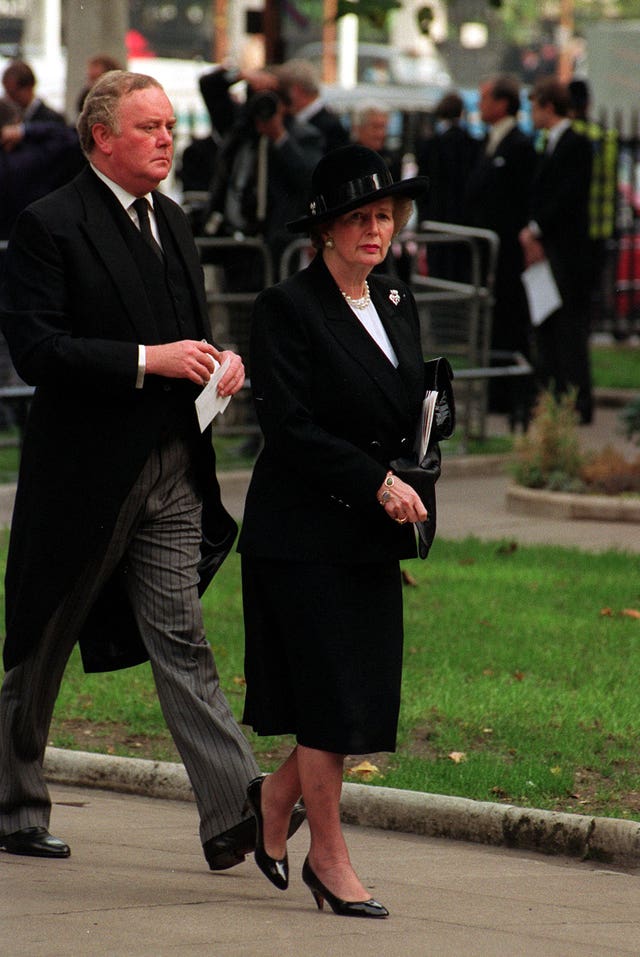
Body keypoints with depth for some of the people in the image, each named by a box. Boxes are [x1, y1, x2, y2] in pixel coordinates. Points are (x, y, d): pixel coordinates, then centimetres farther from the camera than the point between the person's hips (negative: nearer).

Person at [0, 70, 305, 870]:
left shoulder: (170, 224, 15)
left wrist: (219, 362, 3)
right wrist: (149, 361, -22)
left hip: (173, 471, 5)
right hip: (83, 471, -5)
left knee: (179, 639, -4)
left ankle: (233, 813, -14)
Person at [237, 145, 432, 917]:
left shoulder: (397, 303, 12)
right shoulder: (288, 309, -9)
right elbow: (289, 427, -15)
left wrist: (406, 494, 5)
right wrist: (378, 483, -18)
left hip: (372, 535, 7)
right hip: (305, 530, -7)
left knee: (367, 695, 5)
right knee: (331, 693, -5)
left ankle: (277, 796, 29)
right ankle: (328, 852, 6)